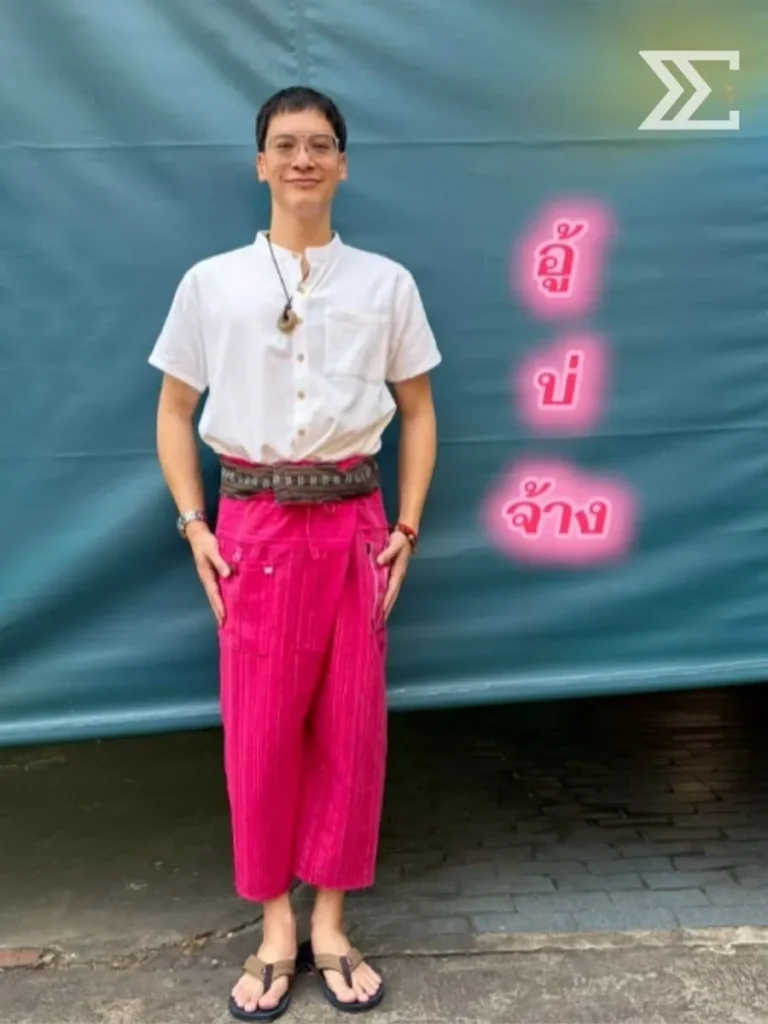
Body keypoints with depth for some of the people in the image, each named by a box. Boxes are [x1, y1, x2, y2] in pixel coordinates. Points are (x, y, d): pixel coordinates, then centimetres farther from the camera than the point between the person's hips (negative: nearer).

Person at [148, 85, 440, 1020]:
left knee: (351, 728, 5)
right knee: (259, 733, 3)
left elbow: (417, 412, 10)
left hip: (352, 521, 1)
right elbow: (174, 411, 7)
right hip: (254, 524, -1)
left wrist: (406, 527, 1)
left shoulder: (386, 283, 5)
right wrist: (193, 525, -3)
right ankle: (275, 932, 21)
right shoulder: (211, 282, 3)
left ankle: (330, 928, 23)